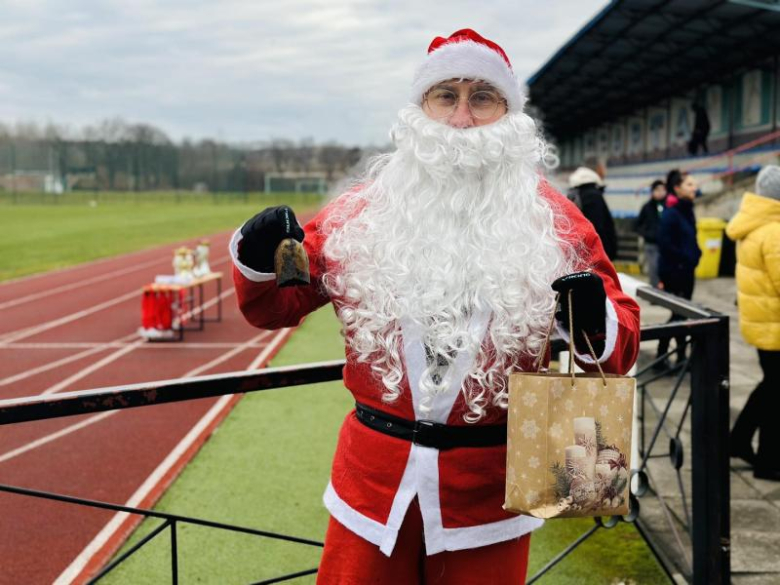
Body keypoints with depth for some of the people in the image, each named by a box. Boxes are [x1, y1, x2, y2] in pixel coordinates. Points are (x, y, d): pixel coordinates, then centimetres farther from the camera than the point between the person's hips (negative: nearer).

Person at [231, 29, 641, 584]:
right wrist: (258, 262, -13)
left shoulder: (553, 221, -3)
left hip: (488, 491, 0)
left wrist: (595, 325, -23)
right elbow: (275, 307, 9)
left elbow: (619, 340, 0)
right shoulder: (360, 212, 0)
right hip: (373, 481, 1)